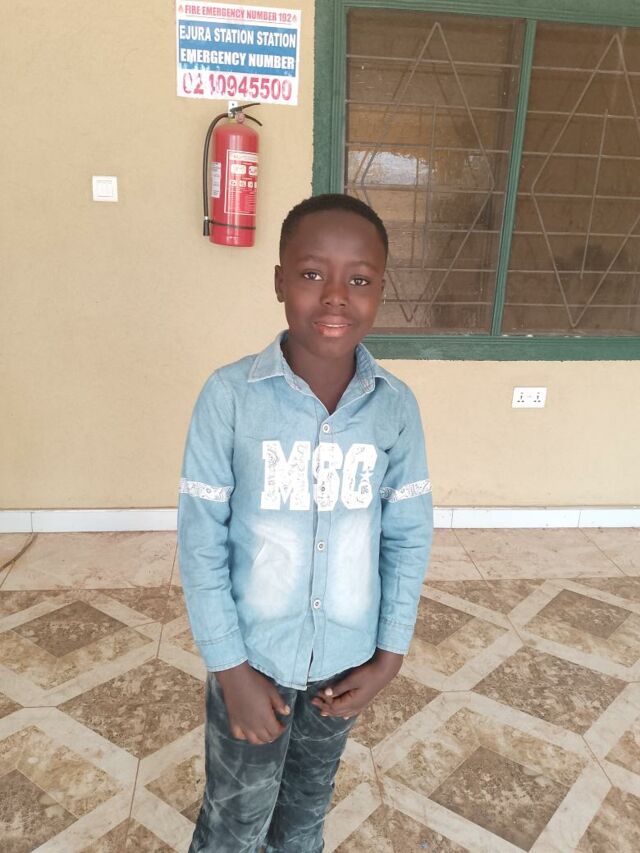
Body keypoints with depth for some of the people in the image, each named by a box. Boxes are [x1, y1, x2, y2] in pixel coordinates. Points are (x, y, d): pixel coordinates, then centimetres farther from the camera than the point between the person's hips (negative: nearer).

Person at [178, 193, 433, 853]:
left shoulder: (396, 406, -11)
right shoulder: (229, 395, -19)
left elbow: (409, 537, -2)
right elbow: (200, 541, -13)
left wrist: (389, 655, -3)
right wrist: (230, 668, -12)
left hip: (347, 658, 3)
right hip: (253, 655, -2)